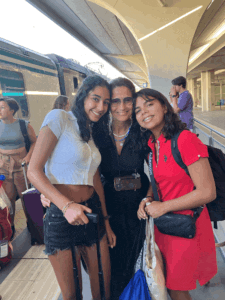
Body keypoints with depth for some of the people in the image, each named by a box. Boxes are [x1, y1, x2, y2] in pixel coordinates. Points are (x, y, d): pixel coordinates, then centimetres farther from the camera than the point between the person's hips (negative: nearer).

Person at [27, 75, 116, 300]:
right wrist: (67, 205, -24)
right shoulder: (59, 118, -8)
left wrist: (106, 222, 15)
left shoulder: (92, 132, 13)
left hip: (92, 212, 6)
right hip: (61, 216, -6)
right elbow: (34, 171, -13)